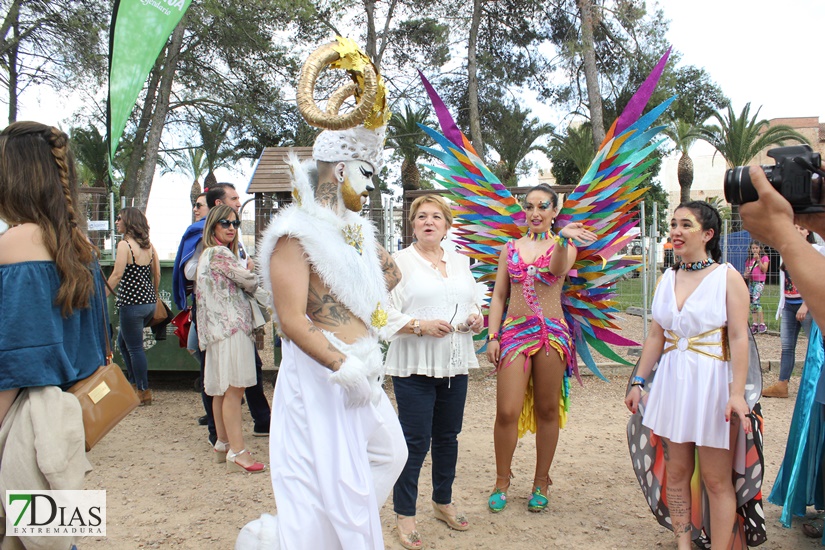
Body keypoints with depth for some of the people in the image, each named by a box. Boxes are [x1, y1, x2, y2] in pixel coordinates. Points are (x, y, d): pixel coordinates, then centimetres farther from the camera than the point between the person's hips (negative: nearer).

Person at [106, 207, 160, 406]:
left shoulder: (124, 245, -11)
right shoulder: (148, 245, 9)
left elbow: (117, 275, -17)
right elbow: (157, 273, 11)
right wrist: (153, 296, 22)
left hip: (132, 303, -8)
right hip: (149, 302, 8)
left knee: (134, 348, 3)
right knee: (123, 342, 22)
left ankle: (143, 392, 10)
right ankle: (135, 383, 24)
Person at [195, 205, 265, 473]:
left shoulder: (207, 254, 21)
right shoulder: (219, 253, -9)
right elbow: (249, 282, -8)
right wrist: (255, 275, 12)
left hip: (218, 328, 10)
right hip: (231, 326, -10)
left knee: (221, 389, 14)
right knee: (234, 389, -11)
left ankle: (223, 444, 22)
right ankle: (237, 451, -11)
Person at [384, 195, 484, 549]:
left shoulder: (460, 261, 14)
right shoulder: (399, 261, -3)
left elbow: (475, 303, 20)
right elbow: (386, 315, -9)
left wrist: (476, 318, -1)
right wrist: (420, 325, -22)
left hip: (455, 364, 5)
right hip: (414, 365, -5)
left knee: (448, 437, 15)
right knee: (415, 440, -2)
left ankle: (443, 503, 34)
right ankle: (404, 515, 13)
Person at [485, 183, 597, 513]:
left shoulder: (564, 245, 5)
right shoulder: (511, 248, 12)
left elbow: (558, 270, -20)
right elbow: (498, 295, 11)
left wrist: (562, 239, -39)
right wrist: (492, 336, 2)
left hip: (552, 333, -1)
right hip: (514, 332, 1)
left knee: (548, 410, 7)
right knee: (507, 412, -5)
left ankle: (541, 483, 23)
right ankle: (502, 482, 15)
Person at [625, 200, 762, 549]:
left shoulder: (727, 277, -6)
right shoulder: (667, 279, 9)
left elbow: (739, 338, -11)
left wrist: (737, 393, -18)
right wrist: (638, 382, 9)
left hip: (713, 382, -5)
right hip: (672, 381, 5)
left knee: (716, 480, 1)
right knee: (675, 473, 11)